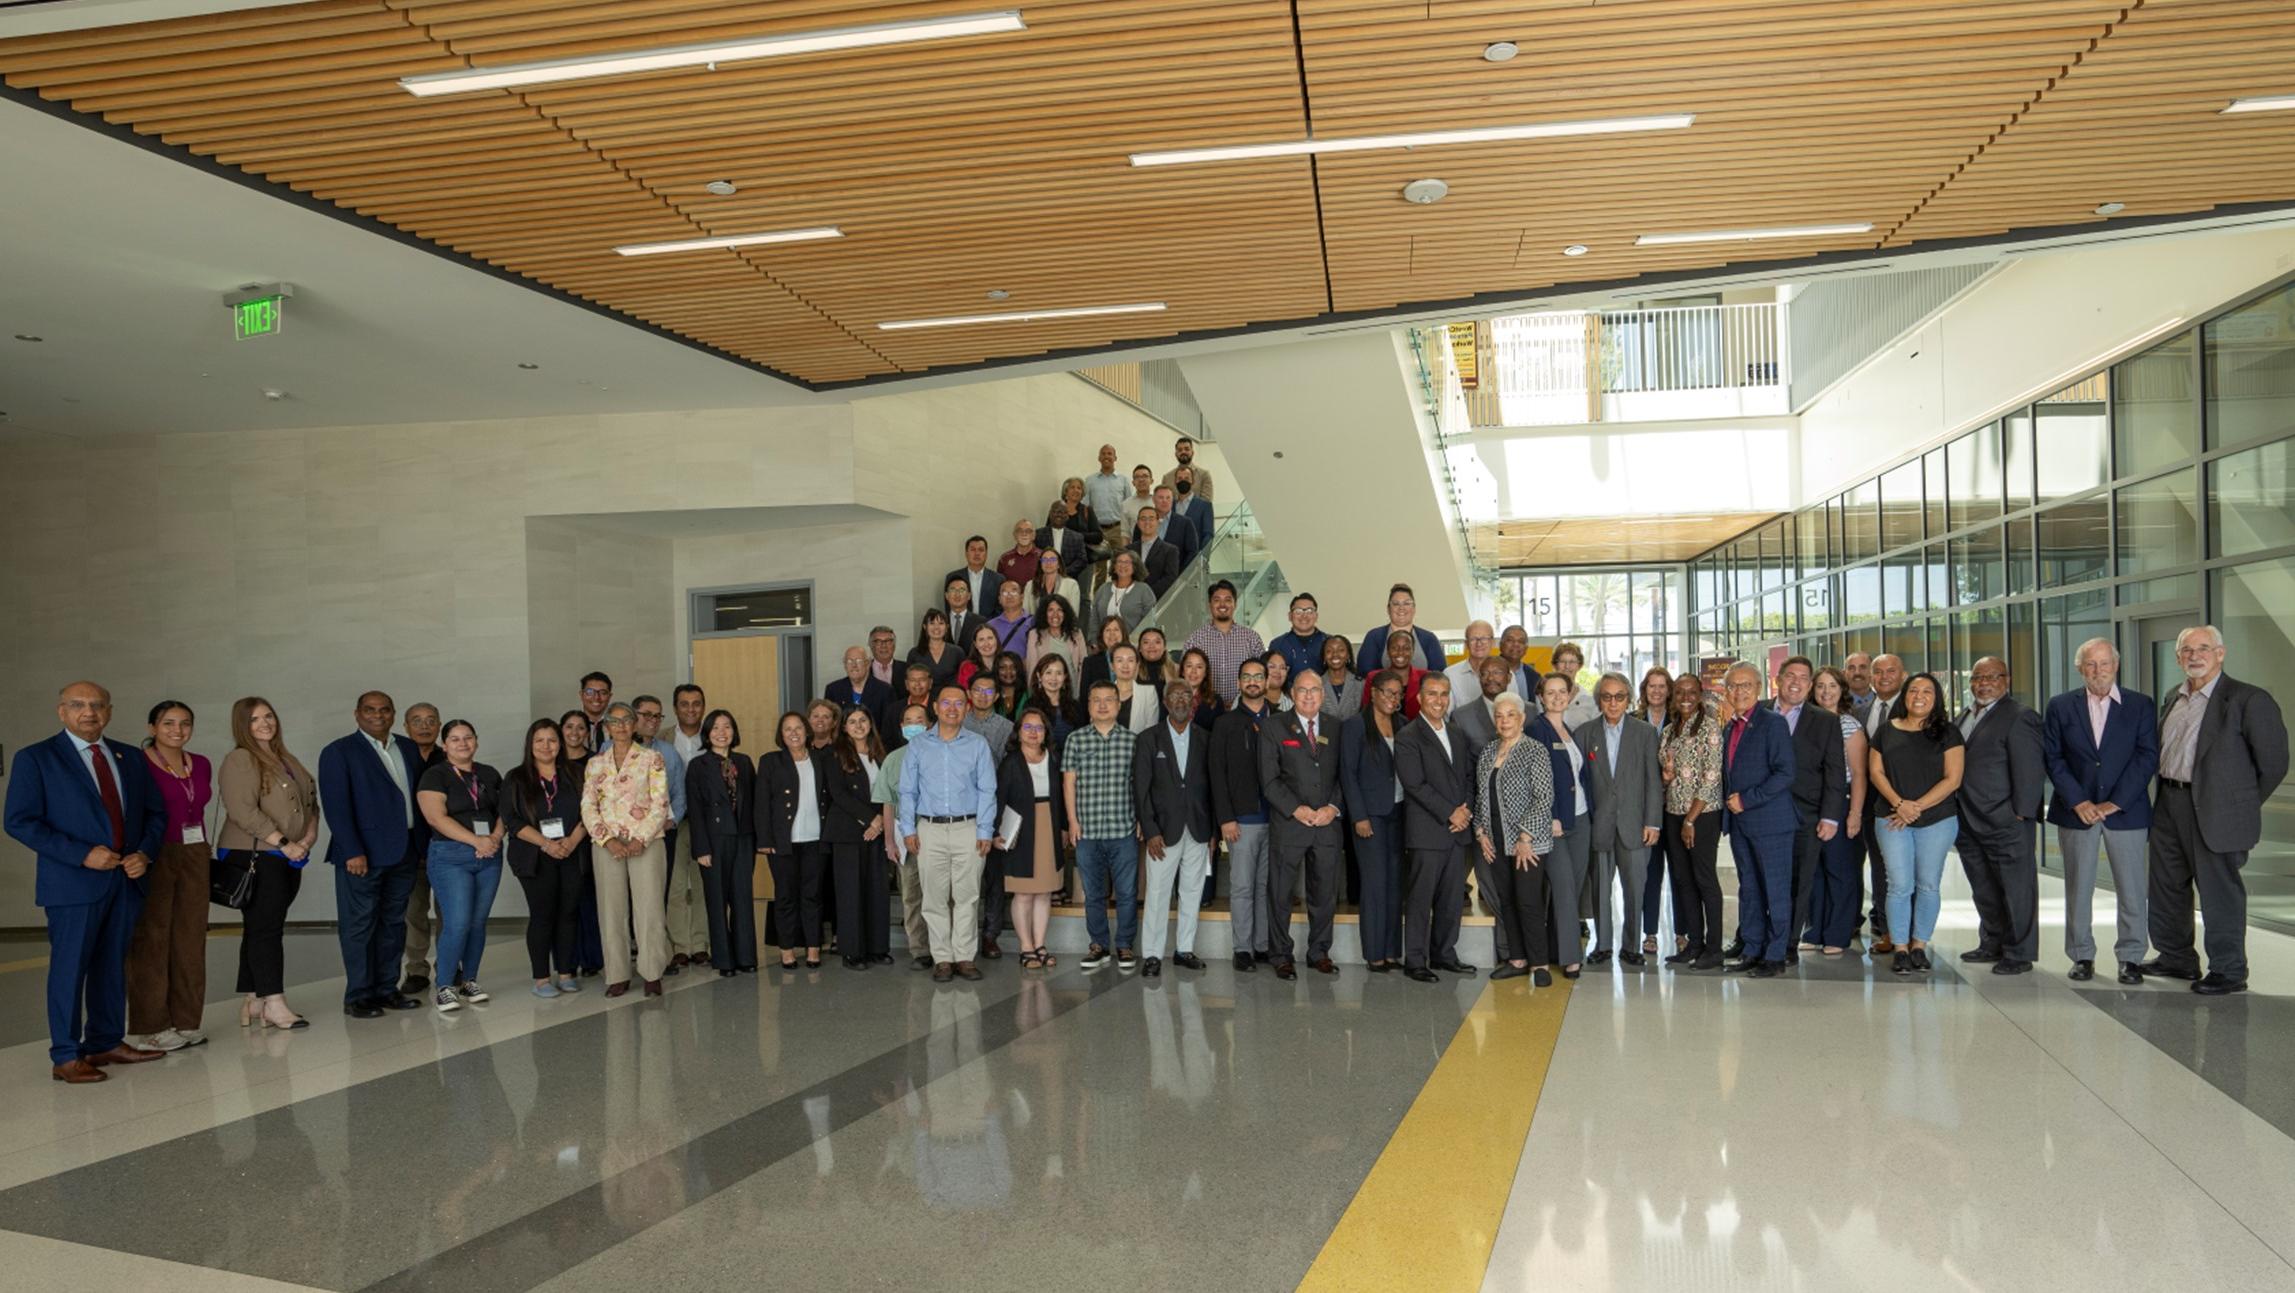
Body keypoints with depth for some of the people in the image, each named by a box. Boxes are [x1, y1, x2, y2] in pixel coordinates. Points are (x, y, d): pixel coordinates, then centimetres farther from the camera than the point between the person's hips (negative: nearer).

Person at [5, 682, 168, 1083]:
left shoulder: (131, 759, 13)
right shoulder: (35, 758, -2)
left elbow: (155, 812, 16)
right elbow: (20, 821, -9)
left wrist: (145, 853, -3)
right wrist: (82, 855, -17)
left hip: (126, 880, 5)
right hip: (73, 883, -5)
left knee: (112, 967, 11)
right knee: (69, 968, -1)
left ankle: (106, 1043, 20)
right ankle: (66, 1058, 5)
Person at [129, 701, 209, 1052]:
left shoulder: (201, 765, 11)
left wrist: (201, 850, 12)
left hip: (194, 857, 6)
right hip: (154, 859, -6)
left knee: (191, 939, 7)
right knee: (151, 941, -1)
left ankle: (186, 1022, 15)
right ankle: (148, 1028, 7)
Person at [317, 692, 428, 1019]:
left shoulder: (408, 749, 14)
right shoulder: (339, 752, -3)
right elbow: (336, 805, -10)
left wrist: (424, 846, 7)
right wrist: (352, 852, -18)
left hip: (404, 853, 6)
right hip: (362, 854, -6)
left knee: (393, 923, 11)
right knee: (359, 926, -1)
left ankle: (386, 989, 18)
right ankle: (358, 996, 6)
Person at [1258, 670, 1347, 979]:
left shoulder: (1335, 729, 11)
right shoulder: (1276, 728, 1)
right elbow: (1269, 779, -4)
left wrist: (1333, 807, -6)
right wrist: (1297, 810, -11)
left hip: (1327, 823, 3)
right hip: (1288, 823, -3)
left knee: (1325, 892, 8)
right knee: (1280, 893, 1)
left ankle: (1319, 952, 21)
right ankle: (1281, 956, 12)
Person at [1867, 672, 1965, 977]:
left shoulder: (1947, 733, 2)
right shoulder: (1887, 731, 8)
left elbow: (1952, 779, -4)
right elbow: (1877, 772, 6)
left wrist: (1916, 807, -11)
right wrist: (1899, 803, -10)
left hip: (1937, 819, -1)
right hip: (1893, 819, 1)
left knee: (1927, 885, 4)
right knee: (1900, 885, -4)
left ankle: (1919, 947, 15)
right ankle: (1901, 949, 4)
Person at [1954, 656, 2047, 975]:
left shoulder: (2019, 717, -10)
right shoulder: (1965, 718, 16)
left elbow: (2030, 770, -14)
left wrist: (2021, 815, -16)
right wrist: (1960, 815, 14)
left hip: (2006, 824, -8)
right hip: (1971, 824, 8)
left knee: (2016, 889, 1)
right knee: (1984, 891, 16)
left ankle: (2018, 954, 8)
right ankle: (1992, 944, 28)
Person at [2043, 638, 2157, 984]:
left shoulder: (2141, 705, 3)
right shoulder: (2061, 706, 5)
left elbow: (2147, 757, -3)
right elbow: (2053, 758, 1)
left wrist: (2115, 802, -11)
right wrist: (2078, 802, -9)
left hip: (2125, 810, -1)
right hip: (2076, 810, 1)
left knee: (2132, 888, 1)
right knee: (2078, 888, 5)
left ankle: (2130, 958, 12)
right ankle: (2082, 956, 14)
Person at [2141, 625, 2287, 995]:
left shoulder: (2249, 700, -10)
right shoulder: (2173, 699, 12)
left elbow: (2273, 762, -7)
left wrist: (2242, 805, 0)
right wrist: (2166, 795, 12)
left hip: (2214, 811, -7)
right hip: (2169, 806, 7)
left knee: (2219, 891, 1)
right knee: (2165, 887, 15)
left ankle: (2228, 971, 12)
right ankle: (2176, 958, 30)